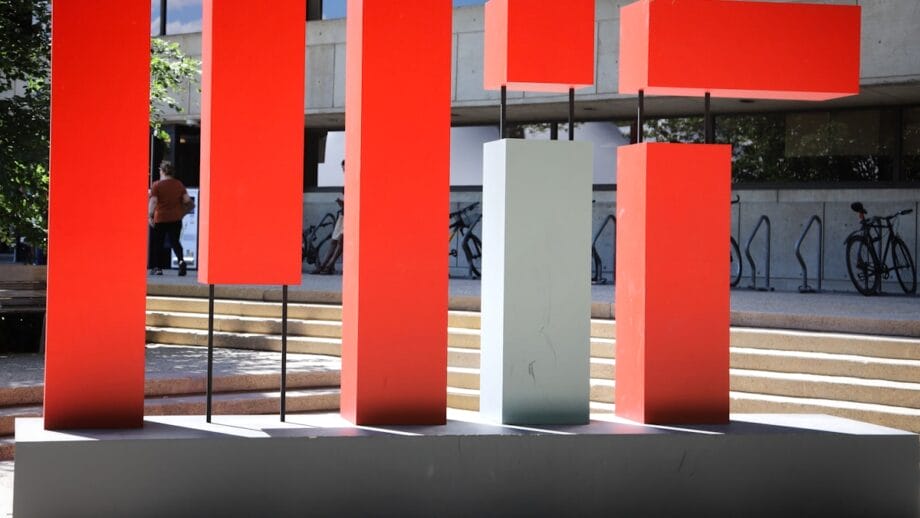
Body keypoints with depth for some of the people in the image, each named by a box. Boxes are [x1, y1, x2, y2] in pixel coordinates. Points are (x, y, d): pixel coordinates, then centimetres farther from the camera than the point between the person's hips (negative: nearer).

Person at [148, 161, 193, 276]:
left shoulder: (157, 185, -7)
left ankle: (157, 268, 13)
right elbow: (187, 201, 1)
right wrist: (182, 212, 13)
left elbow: (153, 202, -15)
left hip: (160, 219, -3)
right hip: (176, 219, 3)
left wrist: (149, 216, -9)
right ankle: (181, 260, -18)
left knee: (157, 243, 11)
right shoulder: (179, 184, 5)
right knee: (175, 241, 9)